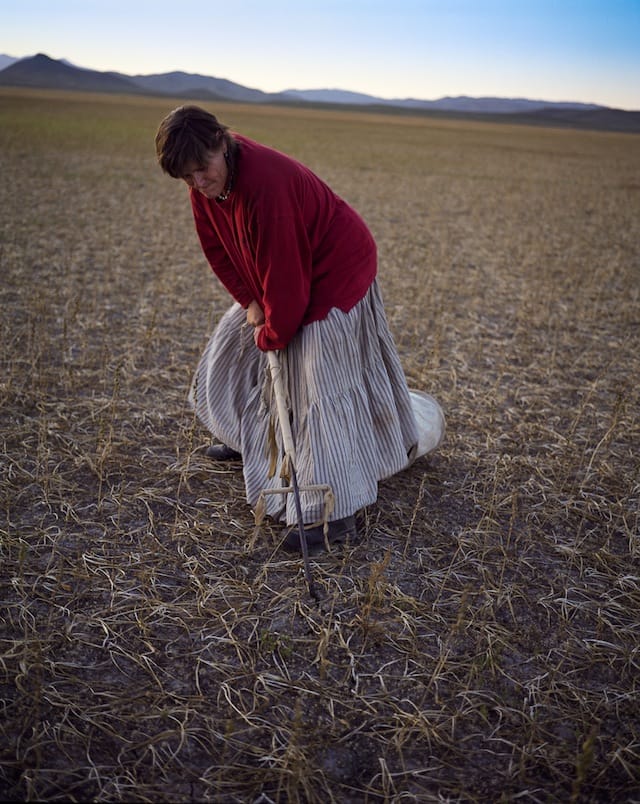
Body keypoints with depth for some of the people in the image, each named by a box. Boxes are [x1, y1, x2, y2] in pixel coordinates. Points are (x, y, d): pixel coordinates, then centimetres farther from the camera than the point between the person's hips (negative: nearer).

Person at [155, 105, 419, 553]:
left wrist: (272, 334, -17)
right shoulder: (206, 180, -7)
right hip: (278, 274, 9)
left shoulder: (263, 184, -35)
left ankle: (333, 514, -15)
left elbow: (284, 274, -30)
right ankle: (247, 437, 39)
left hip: (335, 269, -9)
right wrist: (250, 301, -4)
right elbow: (216, 247, 4)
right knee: (237, 338, 17)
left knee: (320, 385, -16)